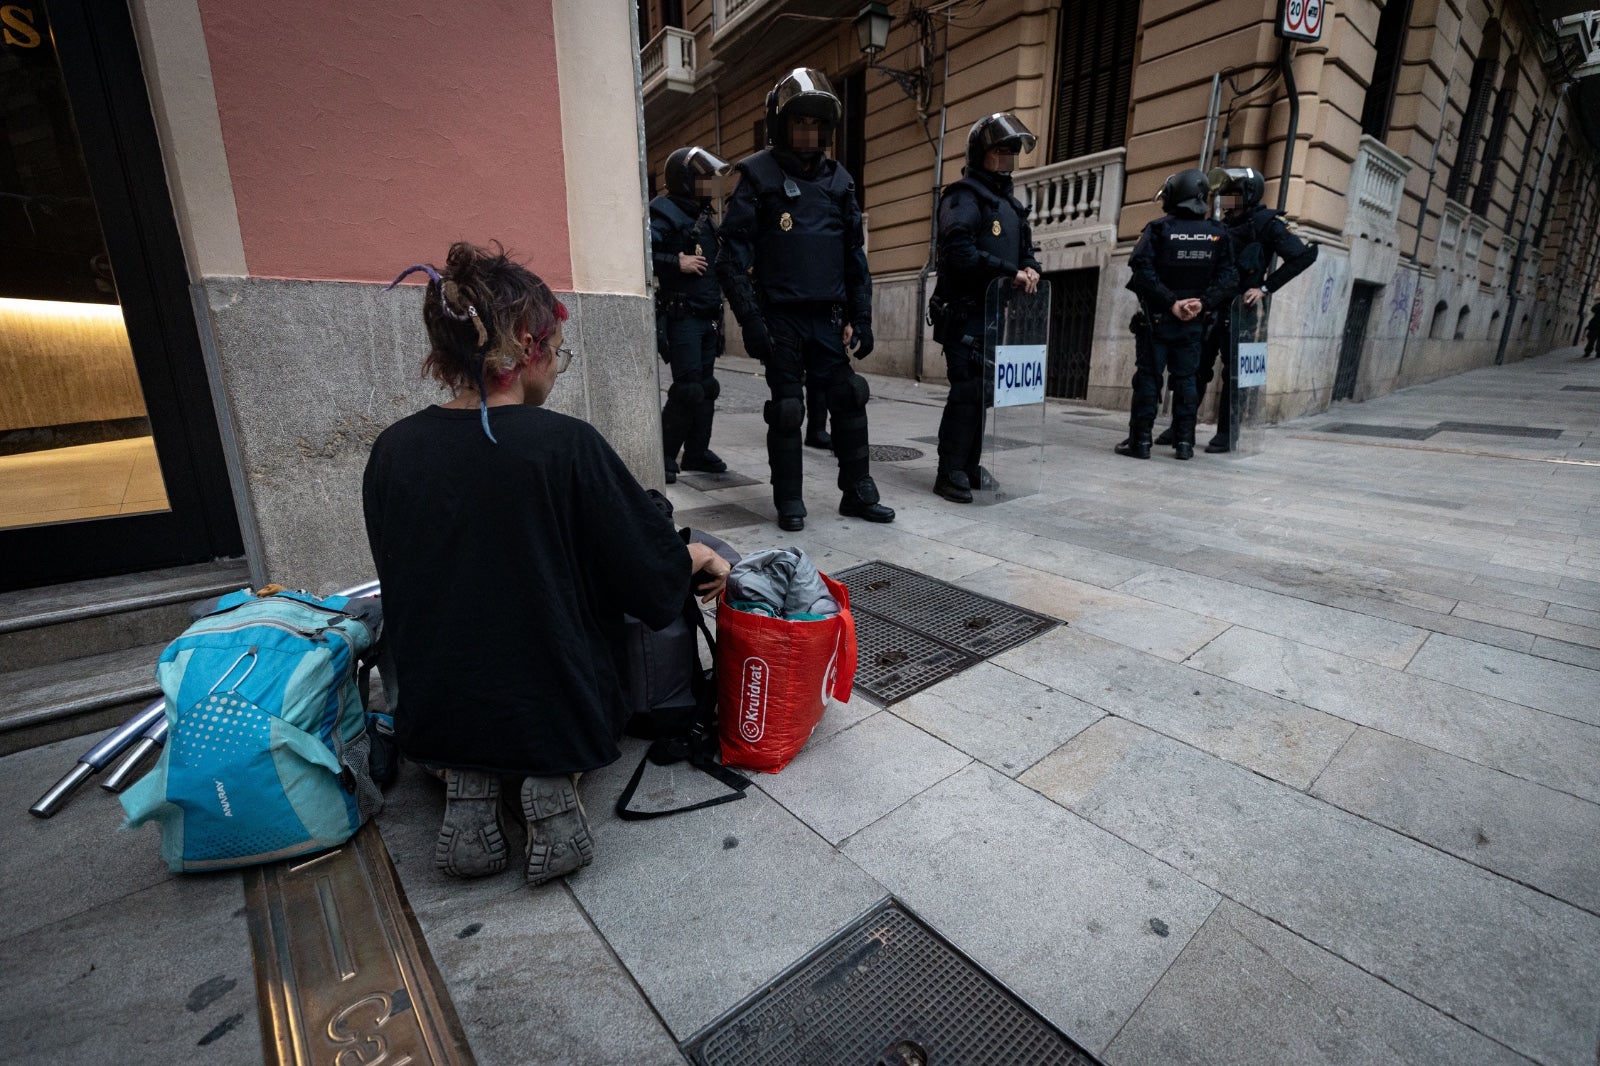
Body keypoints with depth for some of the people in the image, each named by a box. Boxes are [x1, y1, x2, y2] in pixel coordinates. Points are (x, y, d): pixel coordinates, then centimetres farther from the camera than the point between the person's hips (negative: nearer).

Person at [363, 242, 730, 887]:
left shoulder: (392, 452, -8)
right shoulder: (568, 445, -22)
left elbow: (404, 587, 6)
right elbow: (652, 580, -15)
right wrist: (695, 556, 6)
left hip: (434, 721, 4)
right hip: (557, 715, -3)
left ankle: (467, 784, 5)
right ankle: (549, 782, 2)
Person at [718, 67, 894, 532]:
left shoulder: (838, 179, 12)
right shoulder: (758, 176, 0)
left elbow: (855, 256, 14)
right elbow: (734, 257, -5)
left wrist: (860, 319, 7)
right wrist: (751, 320, -14)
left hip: (828, 318, 4)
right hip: (781, 318, -4)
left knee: (849, 402, 3)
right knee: (786, 410, 0)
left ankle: (858, 493, 16)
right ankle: (789, 502, 14)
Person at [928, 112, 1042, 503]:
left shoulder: (1008, 201, 22)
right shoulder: (964, 196, -6)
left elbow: (1025, 249, 24)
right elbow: (959, 251, -21)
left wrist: (1029, 268, 0)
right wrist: (1010, 272, -19)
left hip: (994, 312, 9)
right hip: (965, 313, -8)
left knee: (981, 392, 9)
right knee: (968, 391, -12)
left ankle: (969, 467, 17)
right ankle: (950, 473, -6)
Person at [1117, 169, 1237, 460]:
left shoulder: (1159, 229, -7)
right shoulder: (1217, 233, 5)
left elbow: (1143, 271, -17)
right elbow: (1228, 277, -2)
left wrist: (1171, 302, -13)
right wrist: (1203, 302, -6)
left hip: (1157, 318, -3)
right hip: (1193, 321, 3)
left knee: (1148, 377, 1)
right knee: (1186, 379, 9)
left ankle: (1140, 440, -1)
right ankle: (1185, 442, 9)